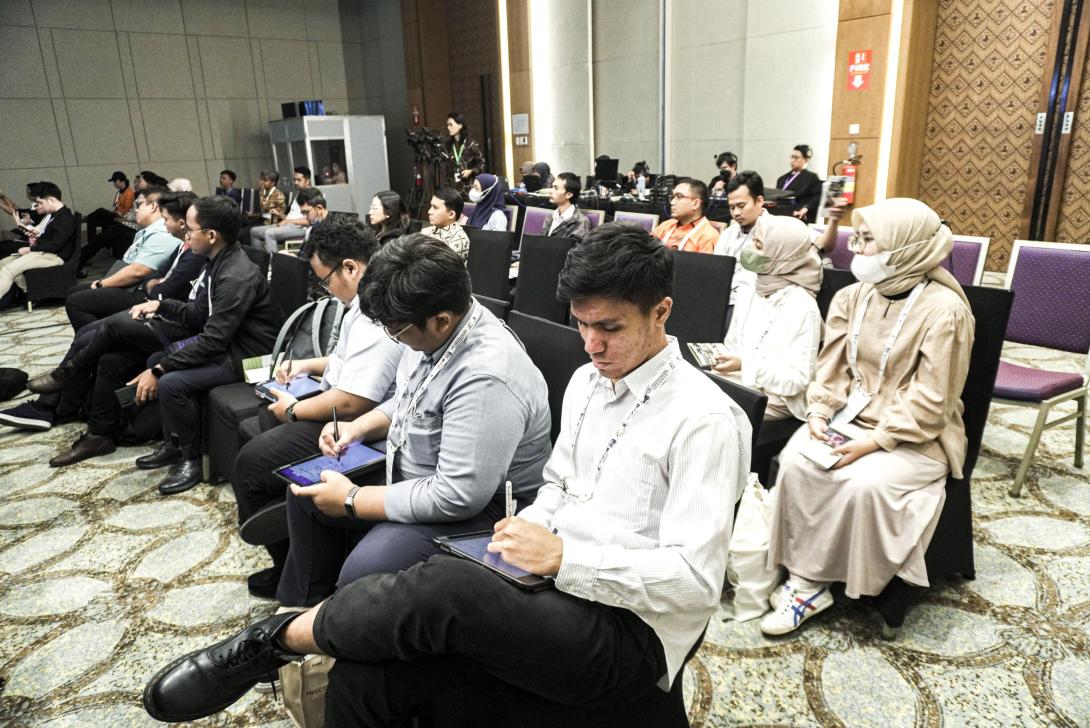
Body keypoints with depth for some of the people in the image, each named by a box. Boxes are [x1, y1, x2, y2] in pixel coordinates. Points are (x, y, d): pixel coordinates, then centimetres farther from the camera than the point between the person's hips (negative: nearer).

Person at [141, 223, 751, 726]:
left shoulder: (705, 419, -15)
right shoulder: (587, 381, 10)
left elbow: (695, 580, -18)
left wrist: (562, 557, -21)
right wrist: (530, 530, -2)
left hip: (629, 638, -6)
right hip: (554, 594, 7)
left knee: (443, 586, -31)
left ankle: (278, 640, -5)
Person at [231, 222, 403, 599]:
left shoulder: (379, 319, -28)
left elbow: (352, 401, -30)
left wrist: (294, 409, -14)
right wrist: (308, 365, 14)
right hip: (339, 407, 12)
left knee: (251, 462, -12)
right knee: (266, 419, 28)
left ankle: (290, 570, 9)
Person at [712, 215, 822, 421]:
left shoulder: (802, 308, -12)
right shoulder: (748, 295, 10)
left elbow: (796, 379, -15)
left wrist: (744, 365, -22)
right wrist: (715, 357, -6)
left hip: (774, 398, -6)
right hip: (734, 381, 6)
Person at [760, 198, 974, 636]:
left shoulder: (944, 310, -16)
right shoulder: (853, 296, 3)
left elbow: (930, 404, -17)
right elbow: (833, 368, 5)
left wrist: (872, 442, -24)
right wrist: (819, 413, -12)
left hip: (916, 436, -5)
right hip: (851, 416, 5)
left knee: (865, 483, -32)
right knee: (795, 462, -22)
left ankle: (857, 584, -6)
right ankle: (805, 579, -13)